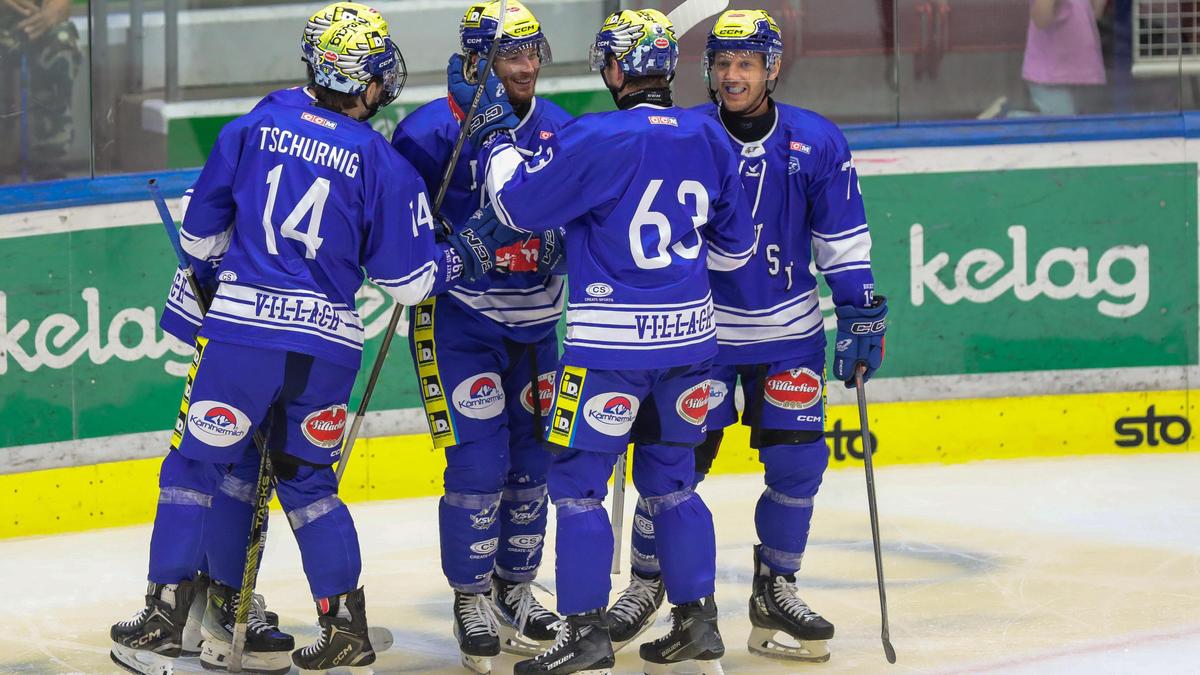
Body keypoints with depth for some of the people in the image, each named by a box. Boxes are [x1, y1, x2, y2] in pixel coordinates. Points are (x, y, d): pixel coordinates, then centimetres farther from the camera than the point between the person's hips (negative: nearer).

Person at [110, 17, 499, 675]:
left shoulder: (253, 127, 4)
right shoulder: (383, 164, 2)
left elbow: (200, 231, 12)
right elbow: (409, 279, 4)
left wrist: (216, 276, 31)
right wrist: (461, 256, 22)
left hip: (241, 326, -2)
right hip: (328, 341, 2)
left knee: (195, 464, 6)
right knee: (307, 478, 16)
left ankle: (164, 617, 2)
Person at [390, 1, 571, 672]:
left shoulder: (559, 129, 3)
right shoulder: (434, 128, -13)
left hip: (536, 319, 5)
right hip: (459, 318, -5)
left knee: (533, 458, 10)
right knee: (478, 460, -8)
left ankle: (516, 588, 26)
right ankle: (472, 599, 7)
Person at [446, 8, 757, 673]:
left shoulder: (595, 139, -15)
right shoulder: (708, 138, 3)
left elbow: (518, 203, -7)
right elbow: (734, 245, 13)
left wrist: (493, 131, 7)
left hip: (611, 343, -6)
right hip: (690, 332, 6)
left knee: (577, 480, 3)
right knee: (670, 479, 17)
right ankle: (697, 621, 17)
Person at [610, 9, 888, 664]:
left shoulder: (818, 143, -4)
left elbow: (843, 239, 3)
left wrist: (861, 315, -1)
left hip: (790, 331, 2)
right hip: (698, 327, -2)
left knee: (797, 462, -1)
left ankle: (774, 589, 16)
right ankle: (646, 583, 18)